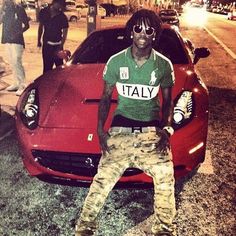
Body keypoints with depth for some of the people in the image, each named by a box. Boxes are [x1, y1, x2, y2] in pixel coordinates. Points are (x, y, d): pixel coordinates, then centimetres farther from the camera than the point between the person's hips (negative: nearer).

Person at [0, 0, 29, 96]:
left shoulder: (19, 9, -6)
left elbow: (26, 25, -4)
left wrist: (18, 33, -14)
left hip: (17, 40, -6)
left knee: (17, 62, -13)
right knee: (12, 63, 11)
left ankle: (22, 86, -11)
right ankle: (16, 83, 20)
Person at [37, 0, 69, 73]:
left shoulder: (63, 17, -13)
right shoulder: (43, 12, -4)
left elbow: (64, 34, -12)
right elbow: (40, 27, 10)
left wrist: (60, 47, -23)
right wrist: (39, 40, 13)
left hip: (57, 45, -2)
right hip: (46, 44, 2)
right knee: (47, 66, 6)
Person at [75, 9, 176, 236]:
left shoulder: (163, 64, 2)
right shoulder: (116, 61, 2)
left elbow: (167, 101, 10)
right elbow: (105, 97, 8)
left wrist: (166, 129, -6)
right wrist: (100, 129, -3)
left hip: (152, 129, 1)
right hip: (121, 128, 0)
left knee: (165, 175, -14)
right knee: (104, 177, -12)